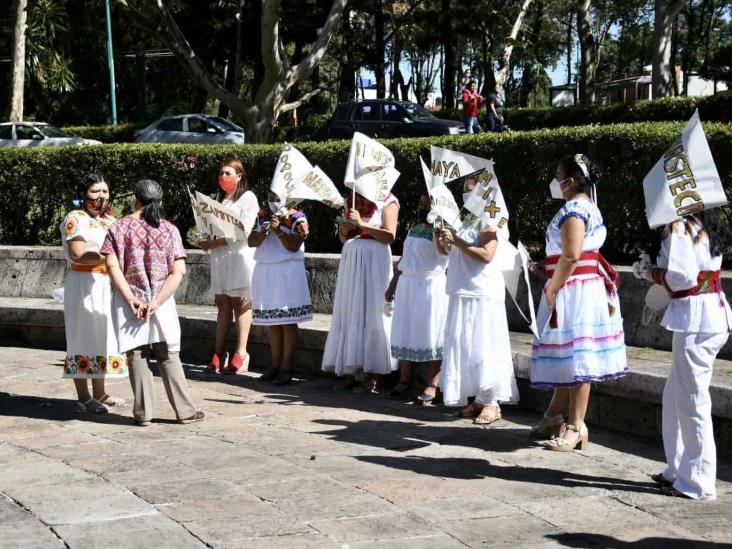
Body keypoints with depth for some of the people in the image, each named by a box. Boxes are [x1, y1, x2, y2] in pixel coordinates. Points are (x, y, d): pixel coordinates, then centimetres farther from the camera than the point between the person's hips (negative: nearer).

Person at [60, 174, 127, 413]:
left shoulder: (110, 220, 15)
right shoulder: (75, 219, -9)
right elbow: (78, 255, -19)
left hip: (107, 285, 8)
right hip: (83, 284, -8)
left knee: (103, 337, 10)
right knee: (84, 338, -5)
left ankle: (99, 393, 18)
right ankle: (83, 398, -2)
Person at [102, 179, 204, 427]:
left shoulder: (119, 228, 0)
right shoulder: (169, 230, 2)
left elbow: (113, 266, -11)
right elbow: (178, 272, -6)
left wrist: (132, 300, -12)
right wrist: (156, 302, -10)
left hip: (130, 300, -1)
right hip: (162, 301, 1)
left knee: (137, 356, 5)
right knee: (169, 356, 8)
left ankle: (143, 412, 7)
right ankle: (185, 411, 8)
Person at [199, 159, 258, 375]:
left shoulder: (248, 198, -2)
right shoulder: (219, 198, 20)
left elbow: (243, 231, -11)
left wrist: (216, 243, -13)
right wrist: (208, 242, -4)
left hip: (239, 255, -6)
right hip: (219, 256, 6)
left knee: (240, 303, -4)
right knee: (222, 304, 5)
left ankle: (240, 355, -4)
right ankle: (219, 353, 4)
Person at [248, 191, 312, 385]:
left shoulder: (297, 219, -2)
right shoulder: (262, 216, 13)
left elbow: (294, 245, -12)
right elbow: (251, 242, 6)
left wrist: (278, 230, -21)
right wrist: (264, 231, -11)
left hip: (288, 273, -5)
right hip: (265, 272, 5)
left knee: (288, 321, -6)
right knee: (271, 320, 7)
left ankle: (286, 367, -5)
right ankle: (275, 364, 14)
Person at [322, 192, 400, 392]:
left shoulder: (387, 201, -1)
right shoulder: (351, 201, 16)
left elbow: (390, 236, -12)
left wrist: (362, 224, -17)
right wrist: (343, 231, 1)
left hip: (374, 261, -6)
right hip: (350, 260, 6)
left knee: (370, 312, -8)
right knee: (351, 314, 3)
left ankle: (371, 376, -4)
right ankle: (355, 373, 6)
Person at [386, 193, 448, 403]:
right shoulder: (414, 229, 17)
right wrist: (392, 285, 21)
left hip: (430, 285, -8)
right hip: (406, 284, 8)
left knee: (429, 333, -7)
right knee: (404, 332, 9)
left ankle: (431, 386, -5)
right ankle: (404, 380, 17)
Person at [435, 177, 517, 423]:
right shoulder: (467, 220, 19)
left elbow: (486, 255, -18)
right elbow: (447, 251, 23)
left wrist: (456, 241, -17)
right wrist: (441, 238, 3)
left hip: (482, 294, -8)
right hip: (462, 293, 8)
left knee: (482, 347, -8)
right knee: (464, 347, 6)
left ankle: (491, 403, -6)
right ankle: (478, 399, 11)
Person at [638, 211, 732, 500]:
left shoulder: (678, 229, -12)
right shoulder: (705, 227, 15)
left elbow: (682, 278, -18)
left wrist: (655, 274, -1)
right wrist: (659, 273, 15)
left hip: (694, 319, -10)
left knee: (692, 401, -3)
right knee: (675, 397, 18)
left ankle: (698, 483, 4)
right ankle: (679, 470, 25)